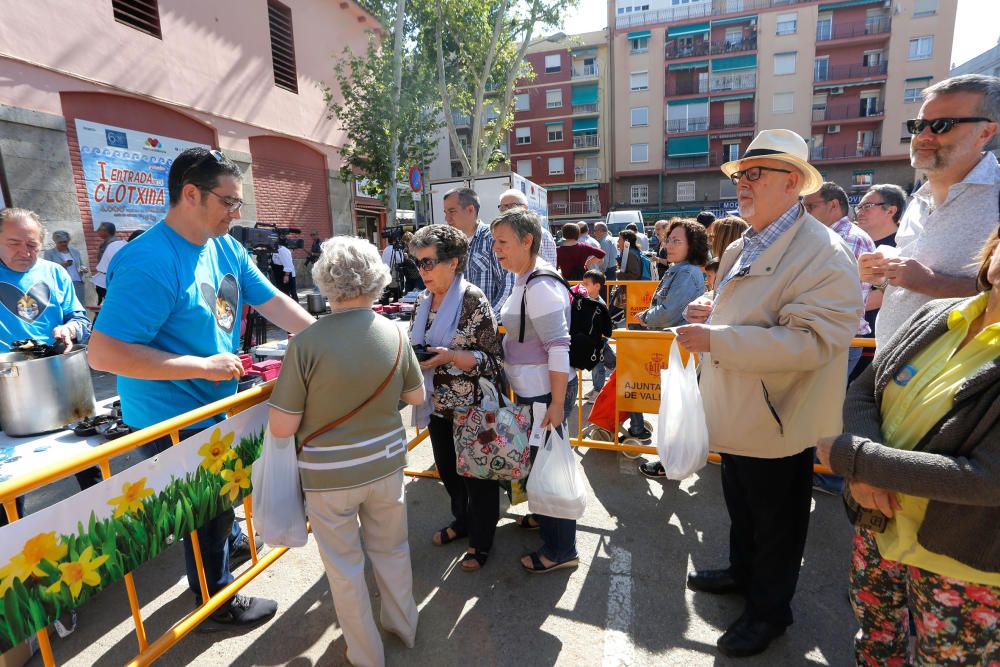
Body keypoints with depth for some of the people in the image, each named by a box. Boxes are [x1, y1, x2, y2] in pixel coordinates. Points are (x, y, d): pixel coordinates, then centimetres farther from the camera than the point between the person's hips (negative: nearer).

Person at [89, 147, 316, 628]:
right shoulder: (149, 263, -28)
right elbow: (104, 354, -30)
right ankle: (217, 601, 35)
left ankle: (231, 539, 57)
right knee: (206, 512, 12)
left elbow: (274, 303, -1)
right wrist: (204, 366, -27)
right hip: (174, 421, -7)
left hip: (216, 405, 8)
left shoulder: (226, 247, -3)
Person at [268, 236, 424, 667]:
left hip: (329, 474, -3)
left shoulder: (306, 343, -22)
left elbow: (281, 428, -17)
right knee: (392, 550, 25)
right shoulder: (394, 334, -12)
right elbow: (416, 396, 2)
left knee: (345, 568, 18)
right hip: (385, 463, 3)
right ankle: (404, 627, 47)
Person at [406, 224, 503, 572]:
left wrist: (450, 356, -29)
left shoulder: (473, 300, -17)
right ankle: (462, 520, 47)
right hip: (437, 405, 7)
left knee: (476, 474, 10)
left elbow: (492, 360, -17)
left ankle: (482, 539, 31)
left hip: (470, 407, -7)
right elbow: (417, 345, 16)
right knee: (447, 470, 22)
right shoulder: (424, 301, 4)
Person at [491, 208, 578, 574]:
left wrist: (557, 403, -24)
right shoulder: (523, 281, 9)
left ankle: (560, 549, 21)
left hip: (546, 392, -10)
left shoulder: (540, 287, -22)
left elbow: (558, 347, -25)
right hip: (530, 389, 10)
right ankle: (544, 515, 46)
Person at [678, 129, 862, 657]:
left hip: (777, 424, -8)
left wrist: (717, 340, -33)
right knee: (741, 508, 26)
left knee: (775, 525, 13)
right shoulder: (741, 249, 9)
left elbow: (812, 340, -31)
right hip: (738, 415, 8)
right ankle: (742, 573, 50)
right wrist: (712, 311, 0)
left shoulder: (823, 254, -20)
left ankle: (769, 611, 36)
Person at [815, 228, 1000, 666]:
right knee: (873, 630, 27)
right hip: (878, 524, 5)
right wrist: (867, 470, -17)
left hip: (962, 565, -4)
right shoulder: (935, 316, -3)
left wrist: (851, 456, -24)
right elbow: (862, 391, 0)